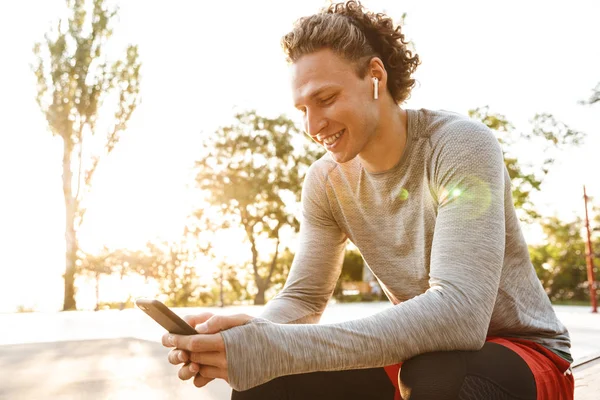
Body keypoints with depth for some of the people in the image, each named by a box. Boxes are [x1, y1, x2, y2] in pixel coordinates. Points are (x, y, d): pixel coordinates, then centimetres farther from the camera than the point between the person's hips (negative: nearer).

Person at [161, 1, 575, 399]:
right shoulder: (325, 182, -5)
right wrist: (249, 334, -28)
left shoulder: (461, 145, -23)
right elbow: (303, 299, -3)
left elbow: (458, 313, -34)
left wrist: (279, 349, -41)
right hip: (414, 356, 5)